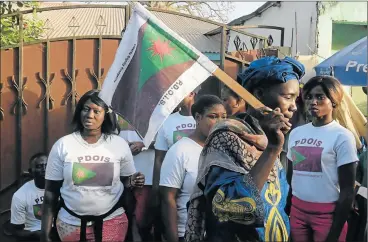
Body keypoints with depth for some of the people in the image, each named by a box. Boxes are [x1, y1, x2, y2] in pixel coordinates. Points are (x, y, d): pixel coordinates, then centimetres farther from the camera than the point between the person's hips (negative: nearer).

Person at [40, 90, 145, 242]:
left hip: (112, 222, 0)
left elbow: (126, 180, 7)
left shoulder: (119, 144, -4)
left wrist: (133, 182, -17)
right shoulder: (62, 145, -6)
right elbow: (50, 192, -1)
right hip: (70, 224, 1)